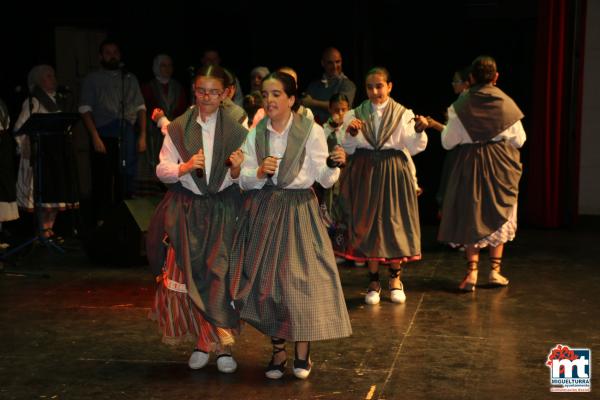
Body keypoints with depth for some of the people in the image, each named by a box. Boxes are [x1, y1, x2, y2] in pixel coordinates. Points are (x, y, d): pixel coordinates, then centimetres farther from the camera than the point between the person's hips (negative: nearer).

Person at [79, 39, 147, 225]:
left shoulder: (130, 78, 17)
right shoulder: (93, 79, 7)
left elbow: (140, 107, 14)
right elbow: (85, 109, -2)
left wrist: (143, 135, 3)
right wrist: (95, 137, -12)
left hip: (127, 134, 3)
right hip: (104, 134, -3)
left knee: (126, 178, 4)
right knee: (103, 179, -2)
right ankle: (102, 221, 5)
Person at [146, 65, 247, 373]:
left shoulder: (236, 130, -2)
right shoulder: (178, 129, 2)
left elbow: (239, 180, -1)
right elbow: (162, 170, 0)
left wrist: (236, 171, -24)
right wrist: (185, 167, -19)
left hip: (222, 211, -1)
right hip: (186, 211, 2)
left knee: (219, 274, -7)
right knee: (189, 275, 2)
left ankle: (222, 343, 5)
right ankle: (202, 341, 17)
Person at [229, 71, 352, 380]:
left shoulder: (312, 131, -4)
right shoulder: (255, 135, 6)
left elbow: (324, 179, -7)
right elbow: (244, 181, 3)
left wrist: (335, 165, -27)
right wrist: (260, 173, -16)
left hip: (299, 210, -3)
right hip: (263, 211, 3)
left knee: (301, 278, -5)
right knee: (266, 279, 2)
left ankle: (302, 351, 13)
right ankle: (278, 350, 19)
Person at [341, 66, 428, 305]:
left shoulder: (403, 114, 1)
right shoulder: (355, 115, 4)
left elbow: (413, 148, -7)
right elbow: (348, 149, 2)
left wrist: (419, 131, -25)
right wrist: (351, 134, -16)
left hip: (393, 173, -1)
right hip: (365, 173, 1)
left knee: (395, 223, 4)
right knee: (367, 223, 3)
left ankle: (395, 279, 23)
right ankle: (374, 281, 15)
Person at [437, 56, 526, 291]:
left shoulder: (461, 105, -9)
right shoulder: (506, 104, -6)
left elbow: (448, 142, -5)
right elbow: (519, 140, 1)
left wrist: (446, 125, 14)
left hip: (470, 162, -1)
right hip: (501, 164, 1)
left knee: (471, 216, 7)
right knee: (498, 215, 13)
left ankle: (472, 272, 0)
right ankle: (495, 270, 15)